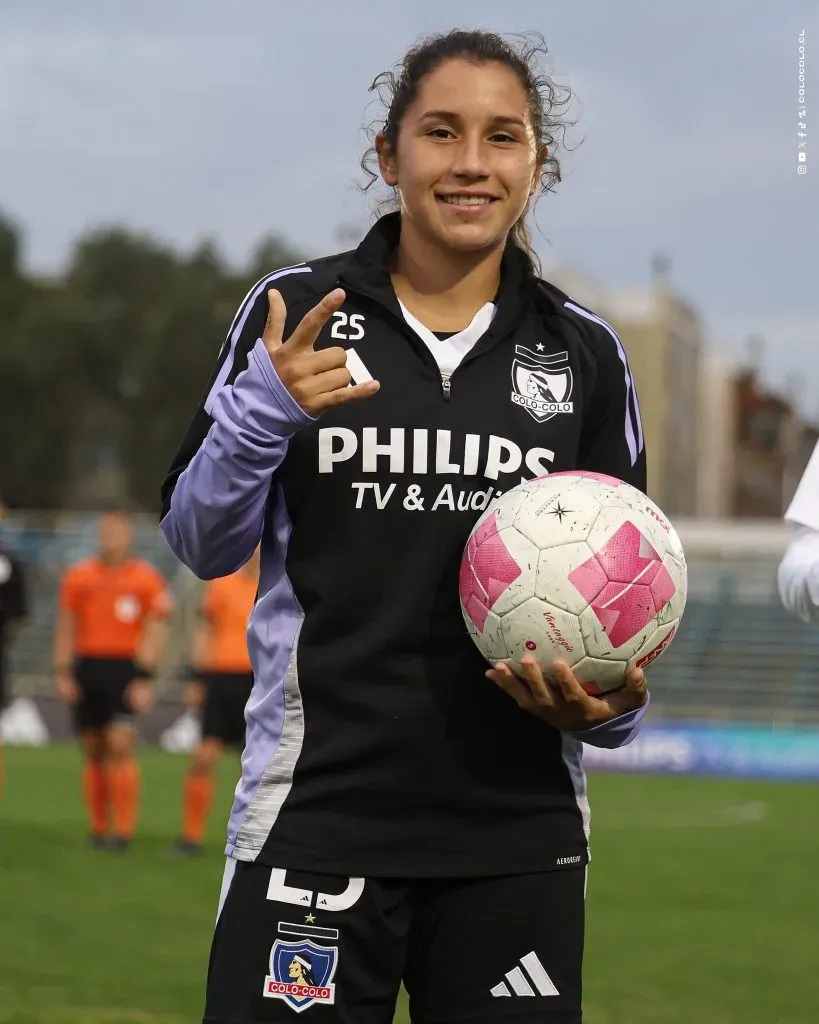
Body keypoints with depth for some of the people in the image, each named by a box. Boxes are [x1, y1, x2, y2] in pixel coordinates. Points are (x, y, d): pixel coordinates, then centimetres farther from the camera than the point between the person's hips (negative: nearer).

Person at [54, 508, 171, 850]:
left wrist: (145, 679, -8)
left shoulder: (148, 580, 1)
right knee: (93, 752, 5)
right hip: (87, 667, 3)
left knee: (120, 746, -13)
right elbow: (66, 629, 13)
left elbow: (154, 633, -1)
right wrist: (62, 673, 5)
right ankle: (99, 828, 13)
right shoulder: (78, 576, 9)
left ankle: (124, 829, -10)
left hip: (126, 669, -3)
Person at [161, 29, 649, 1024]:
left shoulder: (585, 353, 8)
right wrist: (261, 410, -14)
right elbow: (200, 544, 4)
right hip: (317, 811, -2)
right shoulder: (296, 312, 2)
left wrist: (612, 705, -6)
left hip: (519, 828, 2)